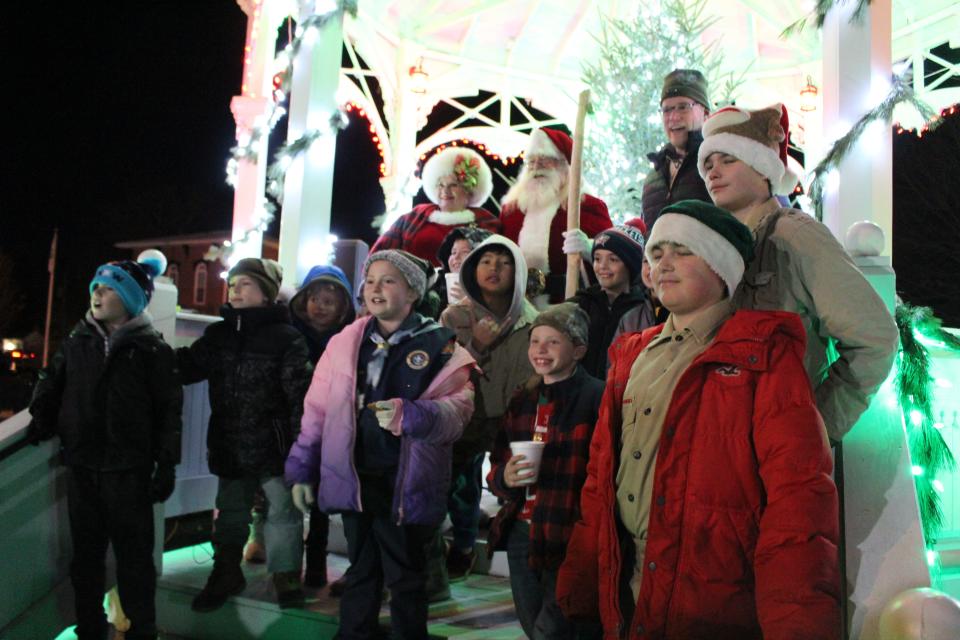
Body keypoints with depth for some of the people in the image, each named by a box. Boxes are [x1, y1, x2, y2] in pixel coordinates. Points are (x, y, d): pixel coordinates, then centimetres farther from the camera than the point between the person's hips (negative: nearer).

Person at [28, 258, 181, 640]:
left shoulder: (151, 349, -5)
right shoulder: (77, 341, 7)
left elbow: (169, 410, -6)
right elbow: (51, 385, 18)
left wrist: (166, 464, -9)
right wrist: (41, 421, 1)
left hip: (128, 469, -4)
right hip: (81, 466, 4)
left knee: (133, 553, 4)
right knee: (86, 551, 15)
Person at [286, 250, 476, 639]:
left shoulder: (439, 345, -5)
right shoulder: (345, 340, 6)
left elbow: (458, 405, -14)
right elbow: (318, 408, 9)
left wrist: (410, 414, -30)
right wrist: (301, 469, 7)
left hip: (405, 482, -4)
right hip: (354, 477, 4)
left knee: (405, 577, 11)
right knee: (360, 570, 20)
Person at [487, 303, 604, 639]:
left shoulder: (596, 396, -12)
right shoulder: (523, 399, 8)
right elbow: (496, 467, 13)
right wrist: (505, 477, -8)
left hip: (569, 538, -6)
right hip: (520, 533, 7)